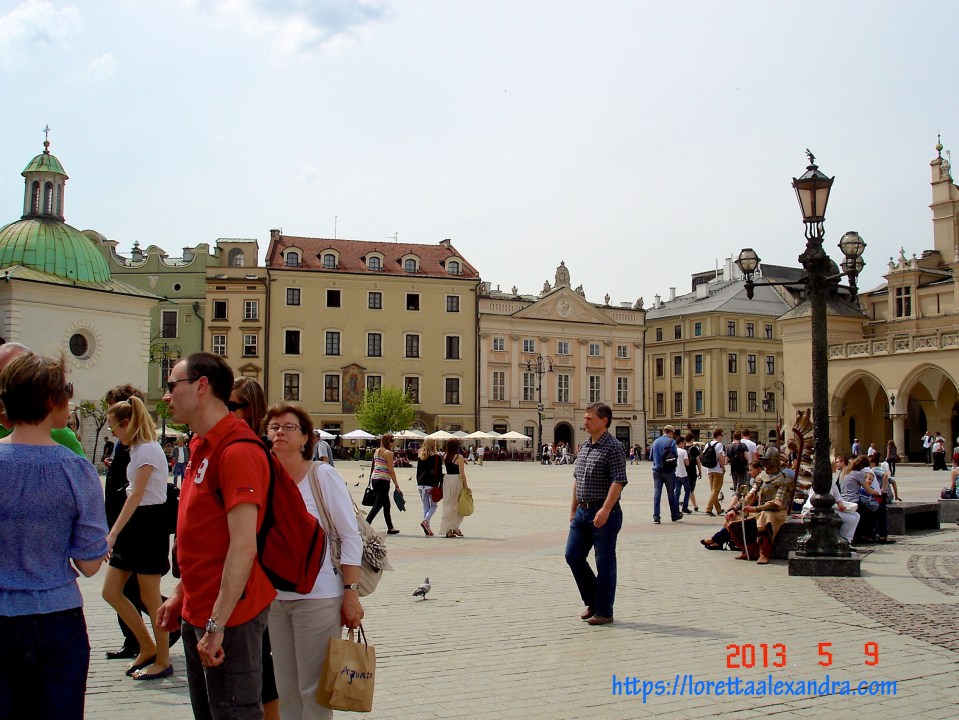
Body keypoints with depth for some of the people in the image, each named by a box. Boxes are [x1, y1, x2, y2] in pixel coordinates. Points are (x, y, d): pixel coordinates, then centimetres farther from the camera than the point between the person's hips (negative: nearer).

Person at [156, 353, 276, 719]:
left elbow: (243, 547, -26)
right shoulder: (201, 447, 12)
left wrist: (217, 625, -26)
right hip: (198, 612, 10)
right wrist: (181, 595, 19)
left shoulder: (237, 451, -20)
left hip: (228, 617, -10)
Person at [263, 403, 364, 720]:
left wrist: (352, 593, -12)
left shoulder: (323, 475, -8)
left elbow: (351, 537, -8)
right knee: (286, 688, 14)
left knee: (314, 689, 2)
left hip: (318, 596, -5)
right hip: (275, 596, 5)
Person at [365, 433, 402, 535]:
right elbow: (391, 471, -12)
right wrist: (397, 486, -9)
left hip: (374, 479, 9)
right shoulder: (388, 453, -11)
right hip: (383, 480, -9)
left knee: (386, 504, 18)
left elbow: (374, 466, 14)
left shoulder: (377, 451, 13)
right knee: (377, 505, -6)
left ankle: (390, 528, 26)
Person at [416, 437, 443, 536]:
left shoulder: (420, 457, 8)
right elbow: (439, 472, -8)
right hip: (431, 484, -5)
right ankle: (425, 521, -17)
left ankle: (427, 529, 8)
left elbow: (418, 471, 12)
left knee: (425, 506, 11)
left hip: (421, 484, 5)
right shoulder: (436, 457, -7)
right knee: (433, 505, 8)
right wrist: (441, 485, -2)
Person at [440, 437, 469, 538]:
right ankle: (455, 528, 13)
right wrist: (465, 485, -5)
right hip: (457, 481, -5)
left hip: (447, 480, 5)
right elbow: (462, 473, -13)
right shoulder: (459, 457, -12)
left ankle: (448, 529, 12)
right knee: (457, 505, 8)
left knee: (448, 504, 11)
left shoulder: (445, 457, 4)